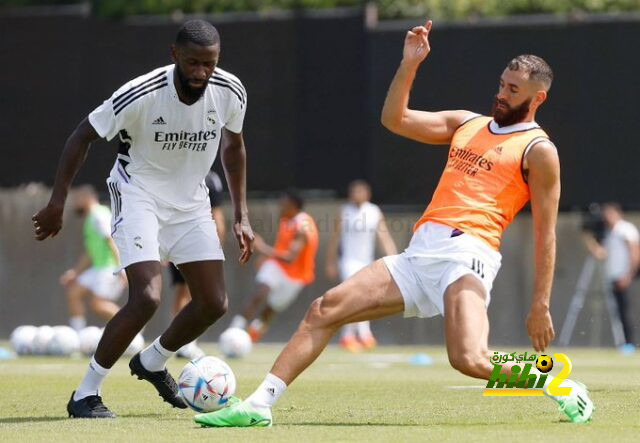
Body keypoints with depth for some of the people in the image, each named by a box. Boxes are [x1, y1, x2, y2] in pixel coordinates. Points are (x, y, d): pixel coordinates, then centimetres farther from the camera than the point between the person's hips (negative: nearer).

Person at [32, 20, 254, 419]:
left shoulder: (230, 93, -13)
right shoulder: (142, 95, -27)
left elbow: (233, 146, 8)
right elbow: (83, 136, -15)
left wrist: (241, 216, 7)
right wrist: (58, 202, -15)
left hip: (191, 201, 5)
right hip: (139, 195, -5)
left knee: (214, 303, 1)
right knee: (147, 298, -23)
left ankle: (153, 362, 29)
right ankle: (85, 396, -10)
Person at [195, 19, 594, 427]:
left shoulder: (538, 150, 3)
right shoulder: (467, 124, 23)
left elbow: (545, 233, -1)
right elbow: (394, 119, 19)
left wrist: (541, 305, -7)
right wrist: (410, 65, 7)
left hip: (467, 256, -7)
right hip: (419, 254, 7)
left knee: (470, 360, -28)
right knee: (324, 309, -6)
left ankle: (565, 391, -4)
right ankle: (259, 405, -7)